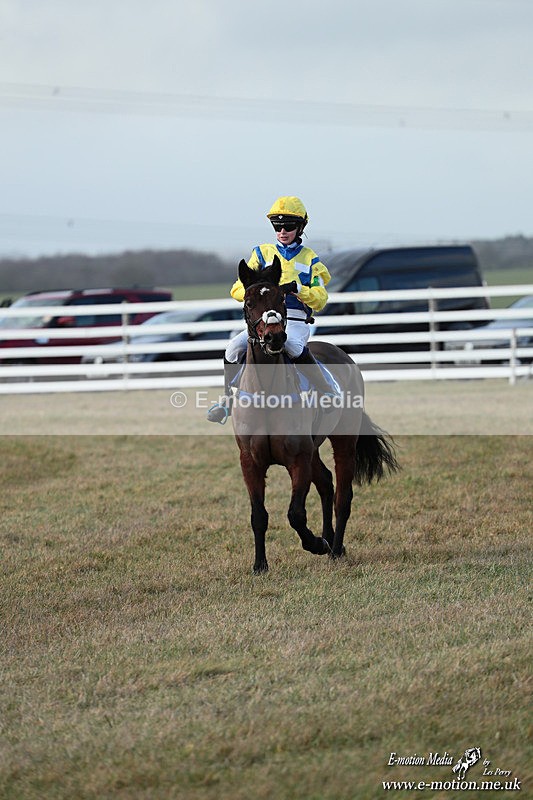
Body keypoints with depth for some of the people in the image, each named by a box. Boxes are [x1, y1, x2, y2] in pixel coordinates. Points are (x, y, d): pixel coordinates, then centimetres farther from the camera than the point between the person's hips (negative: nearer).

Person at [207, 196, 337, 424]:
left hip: (295, 322, -3)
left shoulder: (310, 260, 12)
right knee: (234, 347, -25)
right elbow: (237, 290, 10)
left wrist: (297, 288, -17)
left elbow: (320, 301, 2)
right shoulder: (262, 253, 17)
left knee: (291, 343, -38)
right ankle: (227, 401, -8)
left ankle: (327, 393, -30)